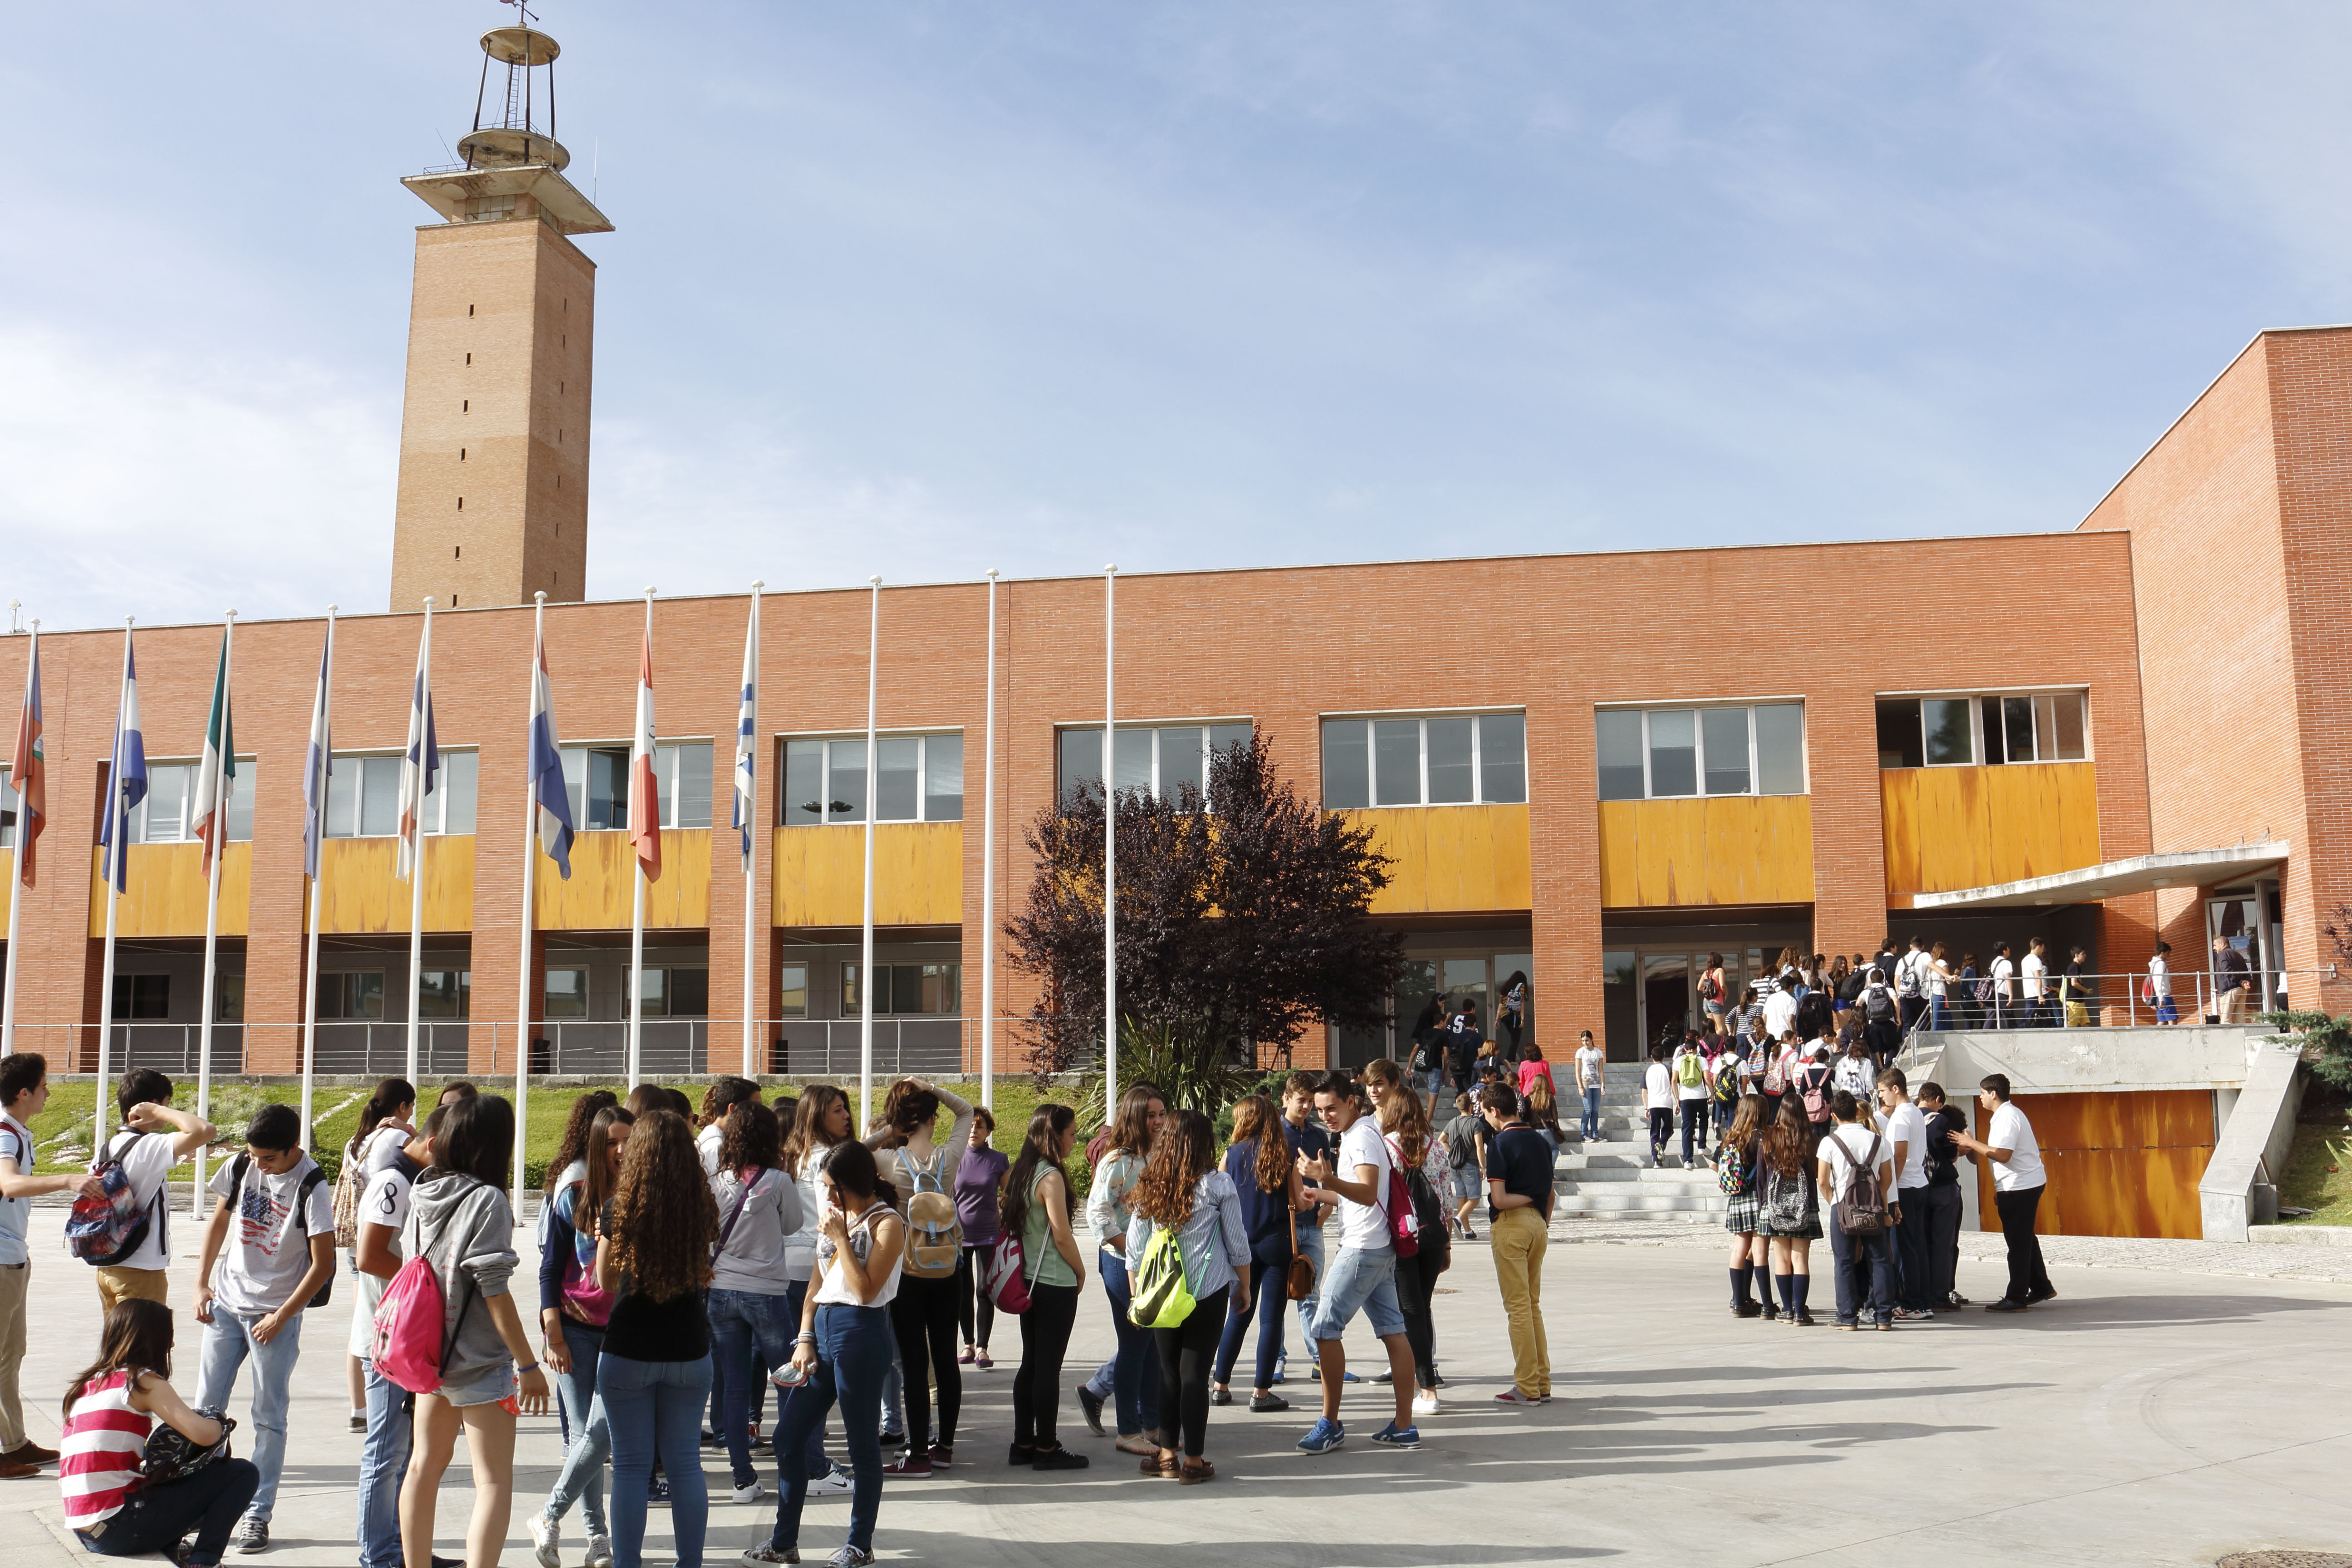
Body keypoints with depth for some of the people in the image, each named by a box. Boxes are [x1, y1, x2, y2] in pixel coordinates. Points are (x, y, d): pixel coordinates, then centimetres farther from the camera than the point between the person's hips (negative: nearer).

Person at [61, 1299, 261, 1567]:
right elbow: (203, 1434, -18)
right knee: (242, 1474, -3)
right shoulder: (144, 1381, -7)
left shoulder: (86, 1384, 15)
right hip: (118, 1530, -8)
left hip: (84, 1531, 8)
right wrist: (221, 1424, 5)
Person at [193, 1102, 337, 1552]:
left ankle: (258, 1514, 9)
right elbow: (219, 1222, 15)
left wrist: (281, 1316, -12)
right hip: (225, 1305, 5)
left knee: (268, 1418, 1)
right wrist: (201, 1284, 9)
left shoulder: (312, 1187, -16)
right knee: (206, 1408, 8)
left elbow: (323, 1265, -13)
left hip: (275, 1314, -5)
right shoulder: (241, 1167, -1)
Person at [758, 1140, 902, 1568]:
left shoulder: (887, 1224, -8)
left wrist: (841, 1238, -15)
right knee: (788, 1436, 9)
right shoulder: (837, 1217, 15)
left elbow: (866, 1290, -17)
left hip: (861, 1333, -8)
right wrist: (805, 1339, 8)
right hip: (822, 1329, 8)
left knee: (862, 1445, 2)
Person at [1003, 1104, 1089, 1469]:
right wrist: (1081, 1273, -2)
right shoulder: (1051, 1177, -17)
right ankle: (1046, 1448, 6)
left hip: (1027, 1280, 9)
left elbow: (1004, 1221, 13)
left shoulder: (1019, 1171, 8)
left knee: (1031, 1363, 14)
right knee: (1049, 1366, -1)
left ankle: (1023, 1443, 19)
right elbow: (1062, 1236, -17)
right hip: (1056, 1284, -9)